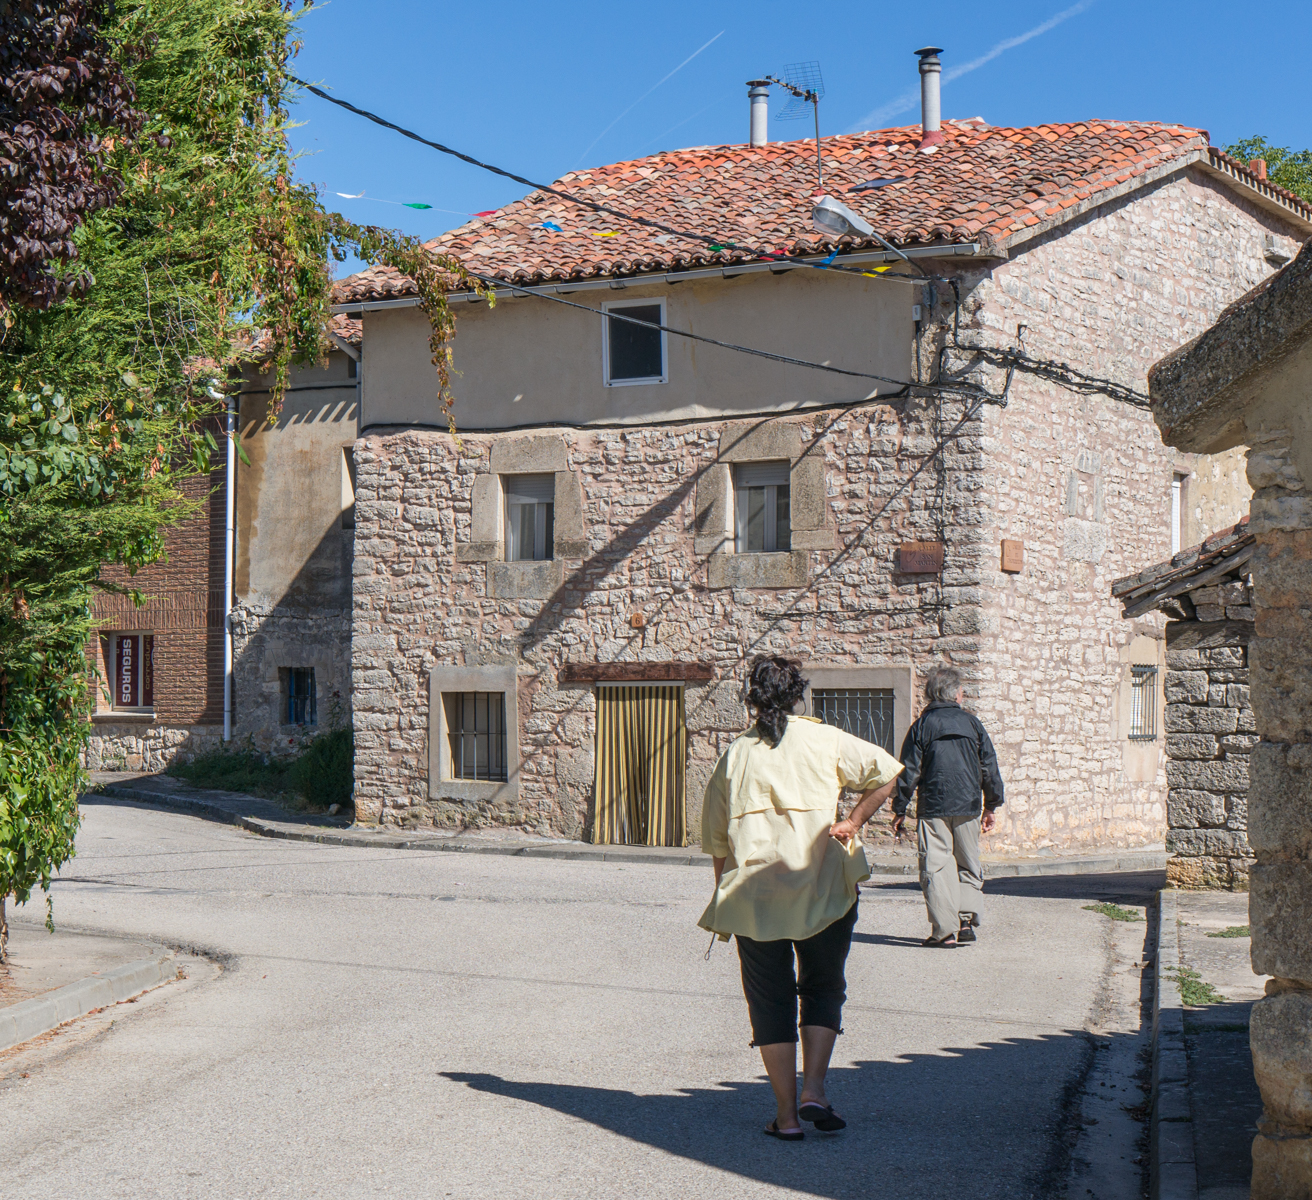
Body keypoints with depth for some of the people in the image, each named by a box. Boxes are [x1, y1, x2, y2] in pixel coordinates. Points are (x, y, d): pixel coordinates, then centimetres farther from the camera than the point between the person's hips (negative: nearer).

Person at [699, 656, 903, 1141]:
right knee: (823, 988, 15)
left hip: (753, 895, 1)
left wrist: (727, 901, 18)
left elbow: (716, 838, 9)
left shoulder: (734, 755, 6)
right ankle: (814, 1088, -1)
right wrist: (853, 821, 0)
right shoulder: (825, 740, 2)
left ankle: (786, 1114, 7)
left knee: (770, 1000, 9)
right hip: (822, 887, -1)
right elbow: (887, 772, -5)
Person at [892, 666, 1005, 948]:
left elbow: (909, 771, -1)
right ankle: (967, 920, 3)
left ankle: (945, 930, -4)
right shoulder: (973, 723, 7)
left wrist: (899, 810, 5)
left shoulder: (921, 726, 1)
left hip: (933, 808, -2)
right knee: (968, 865, 14)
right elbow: (990, 768, 9)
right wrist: (991, 806, 17)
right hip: (969, 808, 2)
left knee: (936, 867, 0)